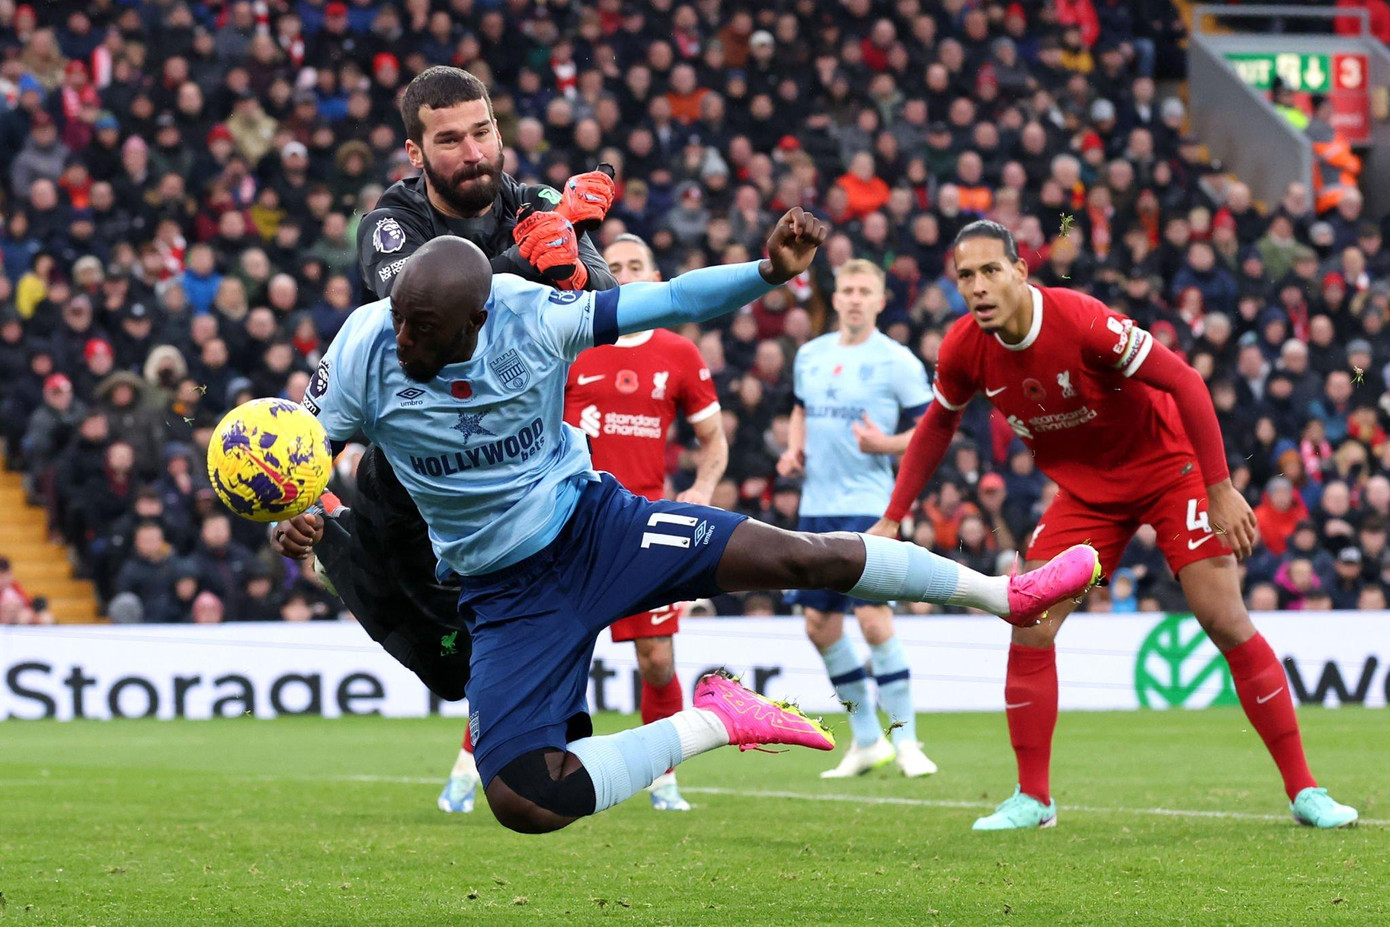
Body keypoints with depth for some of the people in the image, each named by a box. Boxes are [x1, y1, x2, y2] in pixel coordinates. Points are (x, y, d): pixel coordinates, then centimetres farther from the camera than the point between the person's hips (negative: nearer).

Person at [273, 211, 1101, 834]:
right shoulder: (364, 353, -19)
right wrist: (293, 525, -30)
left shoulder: (532, 318, -20)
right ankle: (711, 722, -4)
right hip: (507, 593, 0)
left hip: (594, 522, 0)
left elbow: (670, 303, -12)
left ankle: (1003, 594, 17)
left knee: (795, 557, -7)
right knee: (519, 800, -21)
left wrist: (772, 271, -29)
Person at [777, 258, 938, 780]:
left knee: (873, 618, -15)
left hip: (868, 505, -6)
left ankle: (905, 740, -4)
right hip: (816, 506, 6)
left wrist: (885, 444, -19)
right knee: (819, 624, 5)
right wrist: (794, 449, 10)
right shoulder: (810, 356, 12)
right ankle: (867, 740, 18)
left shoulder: (897, 361, -4)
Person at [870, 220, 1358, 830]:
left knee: (1226, 621, -12)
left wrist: (1220, 490, -27)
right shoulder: (965, 349, -13)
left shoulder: (1080, 321, -30)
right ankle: (1032, 799, 6)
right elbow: (939, 422, 8)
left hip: (1168, 467, -5)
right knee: (1030, 627, -7)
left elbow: (1185, 383, -25)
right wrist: (893, 517, 5)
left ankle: (1303, 791, -6)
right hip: (1084, 488, 5)